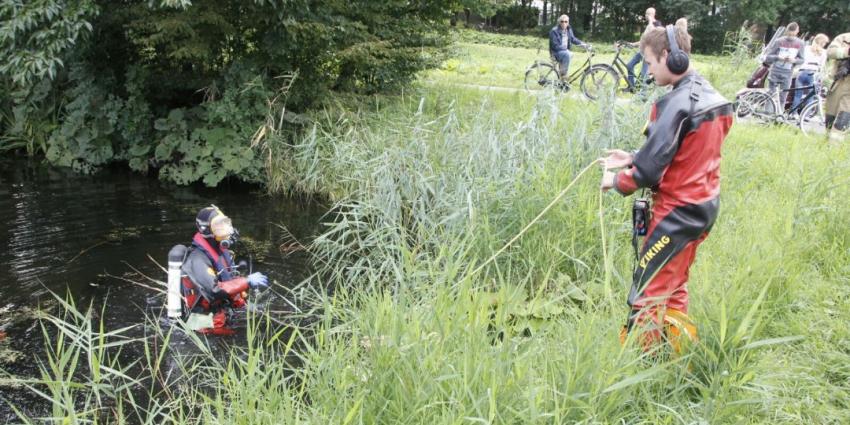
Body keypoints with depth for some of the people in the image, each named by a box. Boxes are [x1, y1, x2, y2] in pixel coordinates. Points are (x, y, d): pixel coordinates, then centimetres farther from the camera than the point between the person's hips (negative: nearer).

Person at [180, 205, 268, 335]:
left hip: (224, 315, 9)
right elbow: (214, 291, -30)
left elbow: (232, 280, 15)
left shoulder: (222, 251, 9)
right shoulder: (198, 259, -19)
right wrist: (247, 282, -29)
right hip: (206, 322, -9)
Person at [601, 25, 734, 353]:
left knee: (647, 294, -2)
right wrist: (633, 158, 12)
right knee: (673, 289, 19)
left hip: (677, 212, -9)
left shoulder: (677, 104, -22)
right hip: (704, 207, 9)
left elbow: (651, 169, -21)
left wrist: (617, 181, -3)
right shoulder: (712, 97, 7)